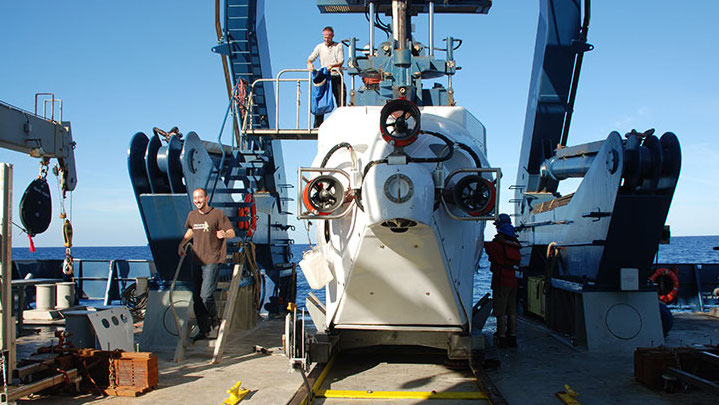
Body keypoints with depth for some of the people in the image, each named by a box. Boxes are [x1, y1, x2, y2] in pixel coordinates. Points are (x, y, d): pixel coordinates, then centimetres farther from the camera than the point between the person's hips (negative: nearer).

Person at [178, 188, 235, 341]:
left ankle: (214, 318, 16)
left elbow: (232, 233, -7)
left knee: (206, 294, -14)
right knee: (196, 297, 6)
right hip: (196, 261, 6)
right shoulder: (192, 215, 9)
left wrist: (224, 234, -29)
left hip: (212, 260, -6)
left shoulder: (217, 214, -7)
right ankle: (203, 330, 17)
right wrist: (182, 244, 17)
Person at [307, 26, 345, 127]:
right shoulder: (319, 47, 12)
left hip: (336, 77, -1)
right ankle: (318, 125, -1)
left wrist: (332, 65, -24)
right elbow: (311, 58, 5)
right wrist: (309, 63, -19)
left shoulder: (338, 46, 6)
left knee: (341, 102, -5)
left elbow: (341, 61, -5)